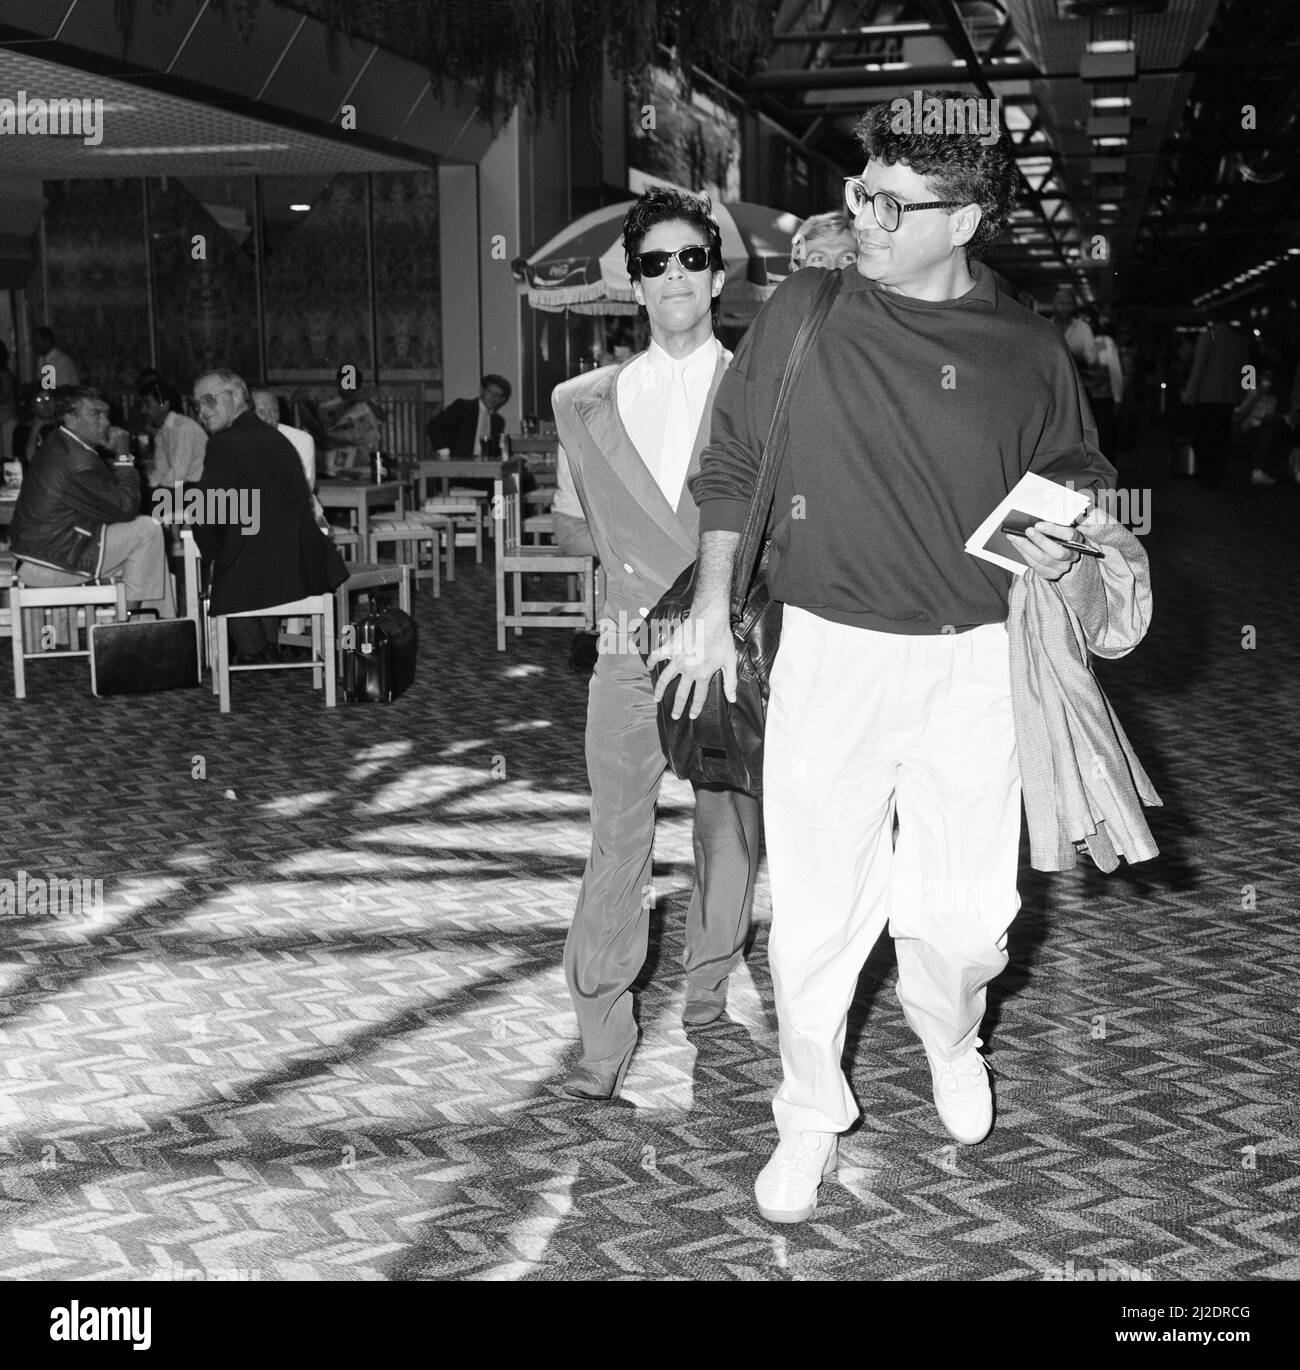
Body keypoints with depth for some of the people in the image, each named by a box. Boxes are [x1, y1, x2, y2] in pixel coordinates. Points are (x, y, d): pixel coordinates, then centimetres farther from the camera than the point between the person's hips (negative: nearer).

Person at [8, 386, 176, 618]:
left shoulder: (57, 446, 12)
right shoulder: (77, 460, -22)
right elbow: (125, 508, -16)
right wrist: (123, 457, -11)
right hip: (49, 564, -11)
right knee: (147, 529, -8)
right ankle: (128, 616, 3)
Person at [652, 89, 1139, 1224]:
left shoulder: (1027, 353, -1)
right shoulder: (804, 313, -2)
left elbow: (1082, 485, 14)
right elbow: (732, 463, 8)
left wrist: (1068, 551, -8)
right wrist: (712, 607, 5)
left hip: (972, 662, 1)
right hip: (829, 651, 0)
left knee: (966, 918, 5)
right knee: (816, 913, 2)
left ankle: (951, 1042, 42)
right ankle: (810, 1118, 27)